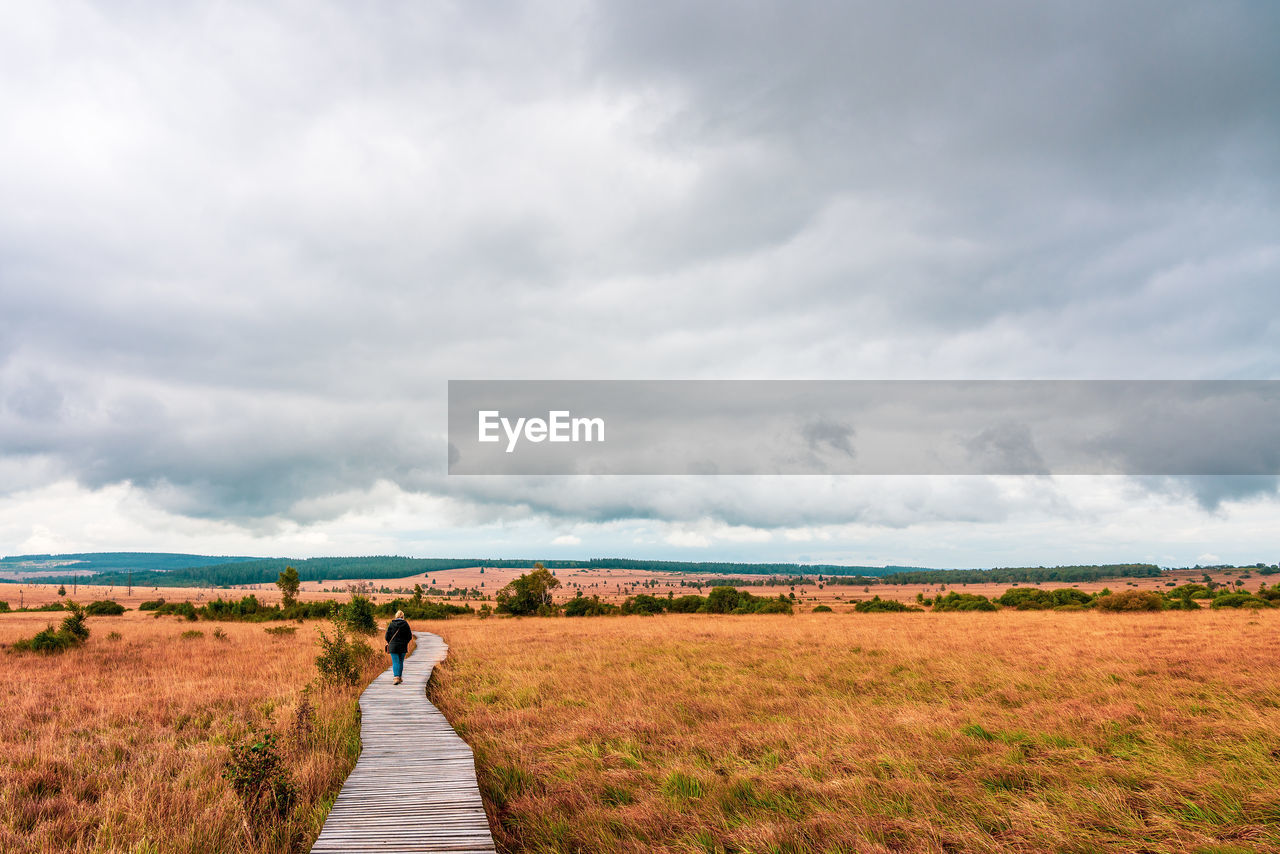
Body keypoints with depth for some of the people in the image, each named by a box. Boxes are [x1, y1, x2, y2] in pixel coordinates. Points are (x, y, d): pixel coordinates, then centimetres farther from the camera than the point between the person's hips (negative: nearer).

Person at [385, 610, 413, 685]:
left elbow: (387, 636, -3)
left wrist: (390, 643, 14)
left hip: (393, 646, -1)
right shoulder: (405, 624, -4)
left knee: (395, 662, -1)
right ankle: (399, 678, 23)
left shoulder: (391, 624, -5)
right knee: (401, 662, 15)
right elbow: (410, 636, -3)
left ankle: (396, 678, -17)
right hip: (403, 647, 1)